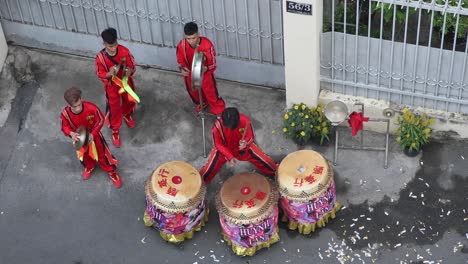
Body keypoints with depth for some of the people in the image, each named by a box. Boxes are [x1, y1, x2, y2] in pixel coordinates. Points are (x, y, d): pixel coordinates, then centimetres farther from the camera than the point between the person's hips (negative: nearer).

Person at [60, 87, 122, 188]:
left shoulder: (91, 108, -38)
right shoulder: (65, 113, -33)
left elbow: (100, 120, -20)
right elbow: (65, 127, -13)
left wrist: (92, 134, -28)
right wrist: (71, 134, -35)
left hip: (93, 135, -2)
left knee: (102, 154, 17)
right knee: (84, 156, 28)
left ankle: (111, 171, 44)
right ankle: (89, 167, 64)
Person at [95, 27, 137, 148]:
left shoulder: (124, 51, -24)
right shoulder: (100, 57, -28)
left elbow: (132, 66, -12)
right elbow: (100, 75, -17)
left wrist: (129, 70, -37)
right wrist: (109, 74, -40)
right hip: (112, 86, -2)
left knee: (129, 101, 27)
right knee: (114, 108, 12)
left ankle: (127, 114, 63)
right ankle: (115, 130, 37)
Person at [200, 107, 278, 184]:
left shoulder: (245, 121, -33)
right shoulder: (217, 127, -36)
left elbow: (250, 137, -18)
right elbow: (218, 145, -19)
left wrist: (245, 142, -41)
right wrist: (230, 157, -27)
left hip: (243, 147, 1)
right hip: (223, 149, -1)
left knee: (263, 160, 2)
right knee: (209, 169, -7)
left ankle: (276, 172, 34)